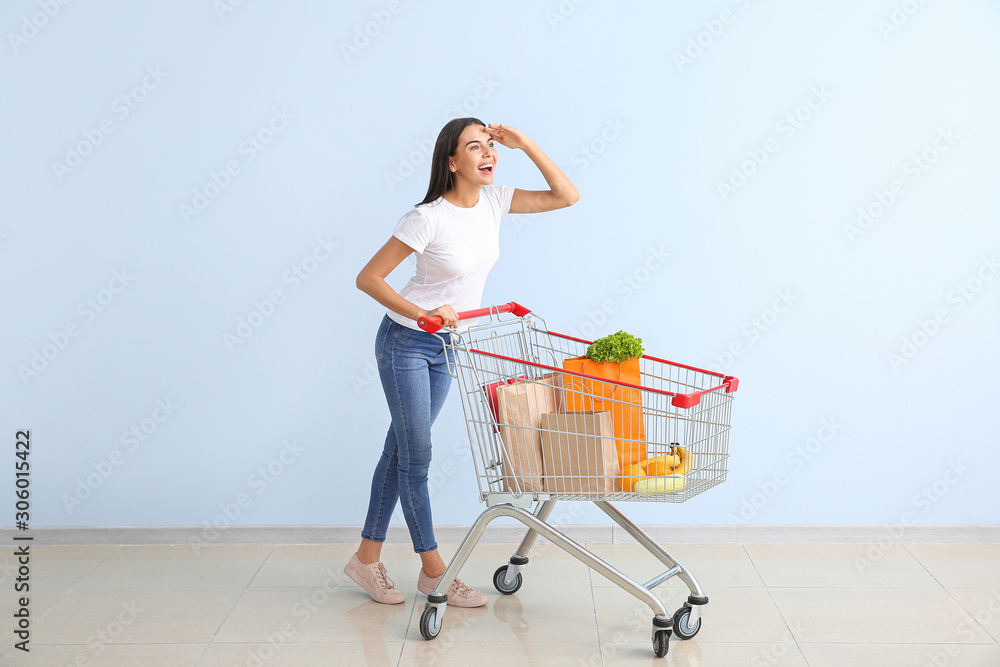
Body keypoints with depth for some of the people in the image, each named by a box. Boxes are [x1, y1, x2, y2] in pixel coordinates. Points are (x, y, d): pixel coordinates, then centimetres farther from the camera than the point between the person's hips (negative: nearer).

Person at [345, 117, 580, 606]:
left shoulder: (493, 200, -3)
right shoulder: (429, 217, -22)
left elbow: (566, 197, -3)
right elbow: (368, 278, -19)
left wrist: (524, 144, -11)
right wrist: (422, 314, -29)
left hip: (446, 346, 7)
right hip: (405, 342, -7)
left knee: (401, 449, 13)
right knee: (416, 455, 1)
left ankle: (368, 556, 25)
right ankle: (433, 569, 14)